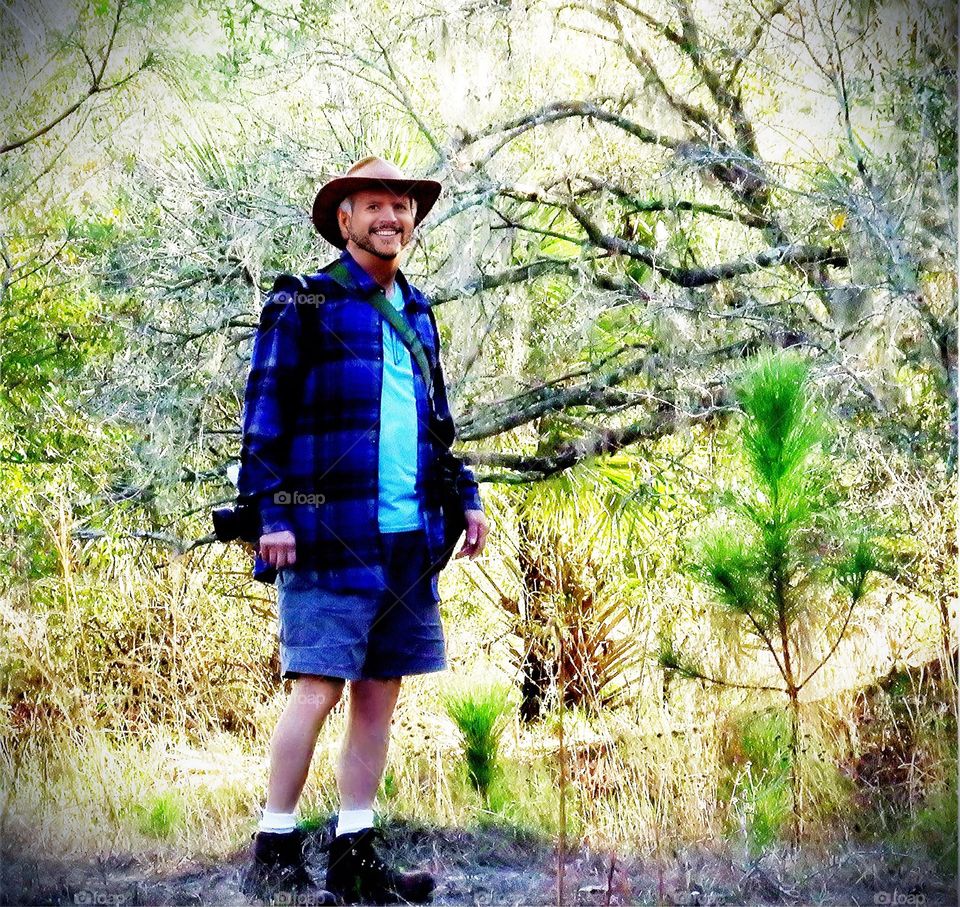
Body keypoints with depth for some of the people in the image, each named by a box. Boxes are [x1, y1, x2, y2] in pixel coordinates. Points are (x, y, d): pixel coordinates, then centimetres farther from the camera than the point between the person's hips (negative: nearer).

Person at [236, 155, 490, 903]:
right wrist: (269, 513, -12)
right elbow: (265, 414, -4)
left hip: (410, 536, 6)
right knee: (317, 689, -8)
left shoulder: (417, 311, 20)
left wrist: (466, 497, 13)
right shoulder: (303, 303, 1)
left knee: (380, 693, 7)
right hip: (330, 534, -6)